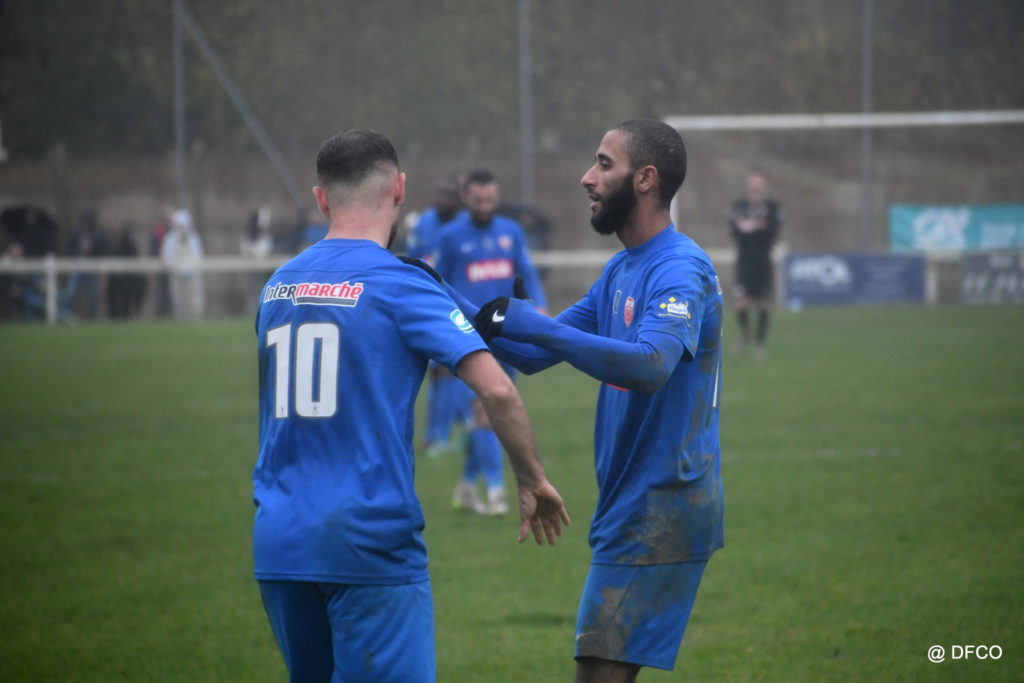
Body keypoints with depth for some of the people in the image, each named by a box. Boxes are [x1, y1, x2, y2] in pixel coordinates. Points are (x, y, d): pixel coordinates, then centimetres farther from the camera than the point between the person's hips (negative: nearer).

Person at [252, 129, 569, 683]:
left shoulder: (277, 287, 11)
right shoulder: (399, 284, -7)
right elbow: (495, 389, -14)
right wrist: (533, 481, -1)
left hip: (277, 540, 6)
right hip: (368, 541, -6)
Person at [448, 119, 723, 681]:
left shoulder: (681, 271, -15)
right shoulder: (620, 272, 17)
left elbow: (651, 365, -33)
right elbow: (533, 354, 19)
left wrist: (538, 326, -34)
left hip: (661, 511, -10)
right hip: (629, 509, 10)